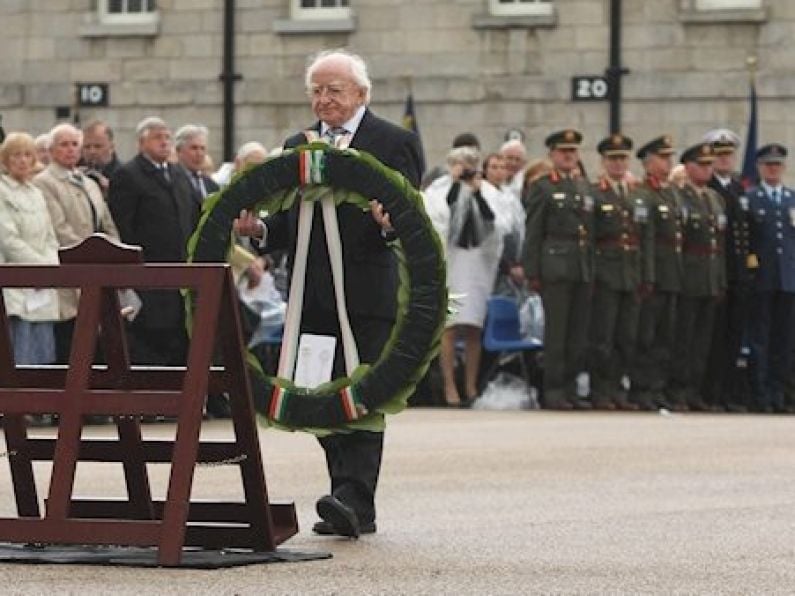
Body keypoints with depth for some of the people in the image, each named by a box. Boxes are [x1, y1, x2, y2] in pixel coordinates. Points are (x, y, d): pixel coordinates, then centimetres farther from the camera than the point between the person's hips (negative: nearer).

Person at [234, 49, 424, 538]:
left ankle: (354, 499, -19)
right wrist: (259, 228, -4)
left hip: (368, 293, -6)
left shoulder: (396, 143, 0)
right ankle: (354, 510, 13)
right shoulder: (297, 145, 17)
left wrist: (390, 223, -28)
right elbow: (288, 222, 17)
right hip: (313, 293, 6)